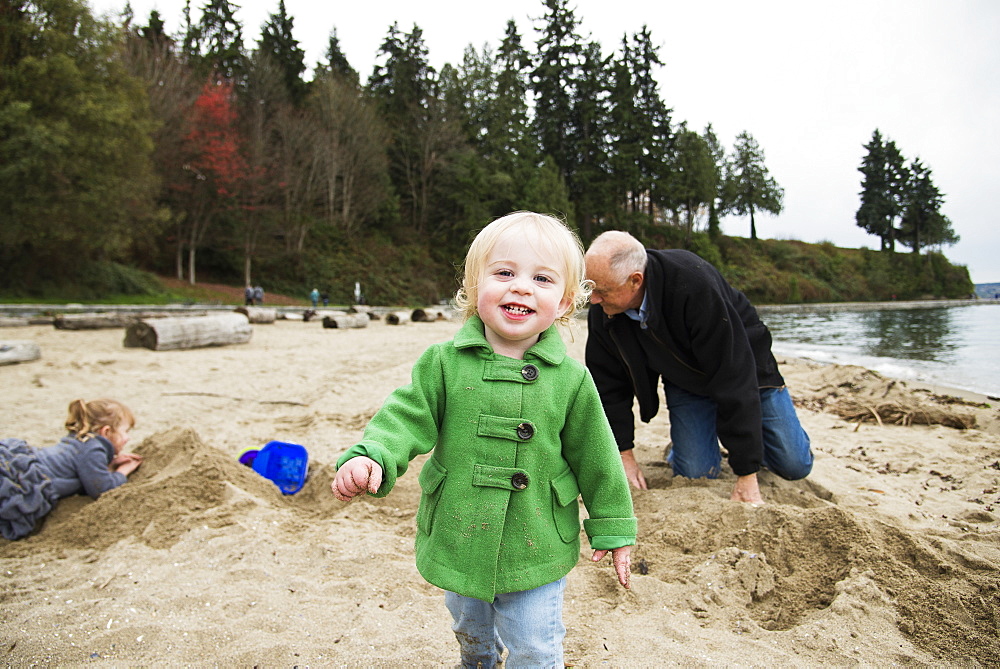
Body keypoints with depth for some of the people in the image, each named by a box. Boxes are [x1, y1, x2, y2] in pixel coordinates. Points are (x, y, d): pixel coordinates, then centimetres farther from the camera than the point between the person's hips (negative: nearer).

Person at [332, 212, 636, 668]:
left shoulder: (571, 378, -11)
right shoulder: (444, 363, -11)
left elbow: (593, 456, -3)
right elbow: (408, 417, -11)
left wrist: (612, 528, 4)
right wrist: (371, 457, -31)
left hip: (536, 549, -2)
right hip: (458, 541, 3)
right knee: (469, 630, 29)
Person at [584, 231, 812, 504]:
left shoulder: (694, 285, -39)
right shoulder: (602, 312, -23)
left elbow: (733, 375, -35)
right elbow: (609, 384, -9)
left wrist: (747, 473, -32)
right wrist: (624, 454, -10)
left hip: (742, 365, -2)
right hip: (684, 381, 3)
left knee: (795, 465, 0)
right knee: (695, 474, -11)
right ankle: (683, 440, 21)